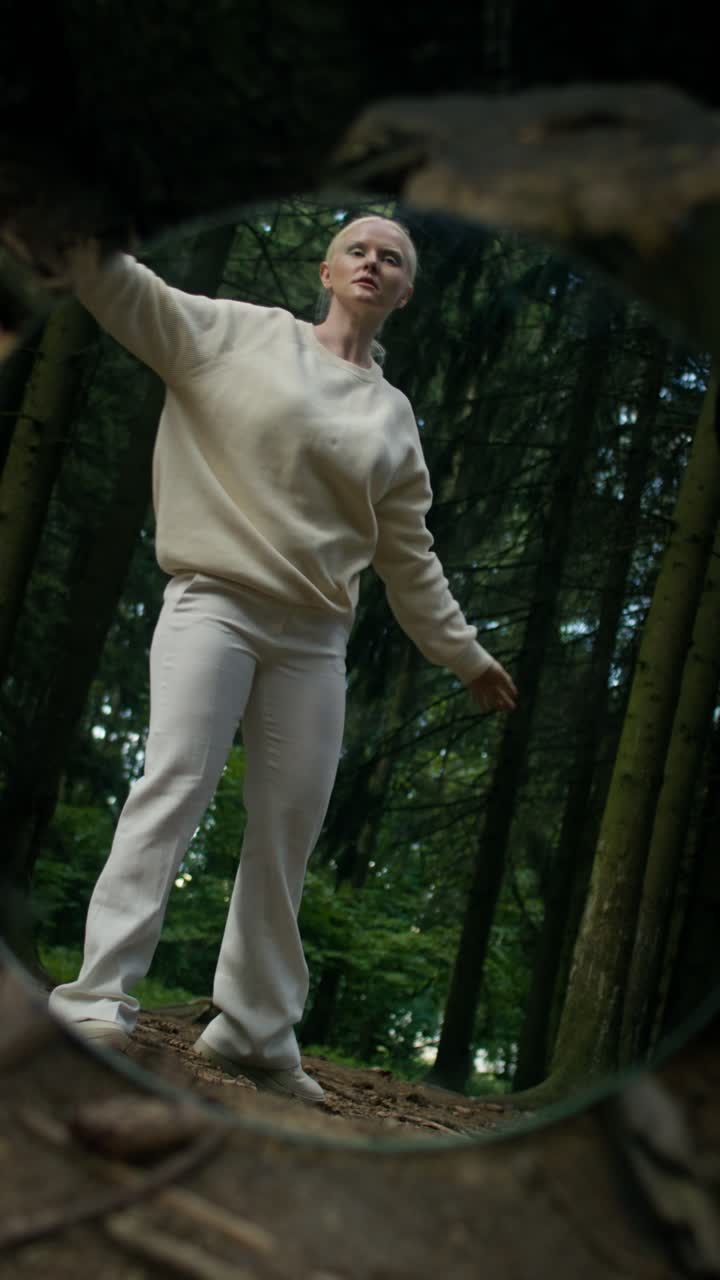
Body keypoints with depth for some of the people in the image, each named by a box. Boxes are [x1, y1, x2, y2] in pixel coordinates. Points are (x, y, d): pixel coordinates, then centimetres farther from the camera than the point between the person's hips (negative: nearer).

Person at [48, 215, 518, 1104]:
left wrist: (465, 655, 20)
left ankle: (255, 1030, 12)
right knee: (177, 780, -21)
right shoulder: (243, 334, 5)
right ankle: (102, 996, -22)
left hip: (314, 638, 5)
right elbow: (126, 293, -6)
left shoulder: (394, 418, 16)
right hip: (214, 603, -4)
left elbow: (410, 558, 19)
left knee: (289, 829, 3)